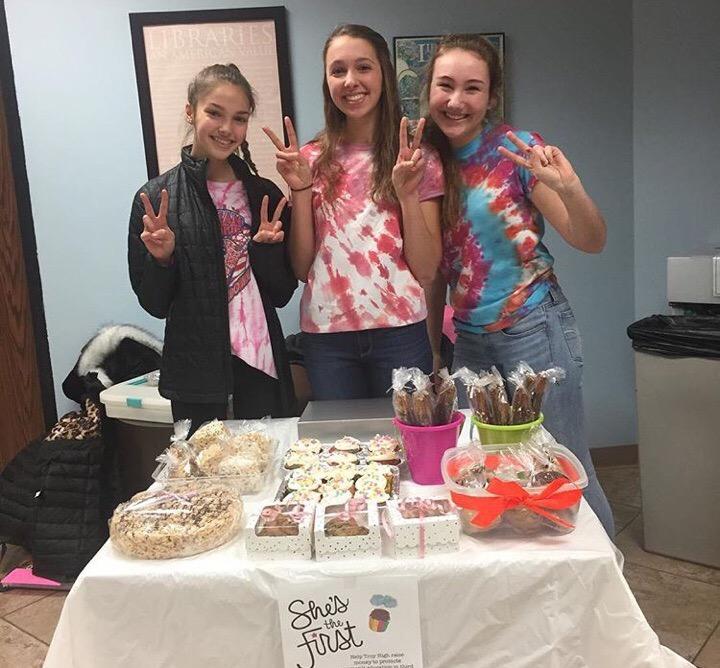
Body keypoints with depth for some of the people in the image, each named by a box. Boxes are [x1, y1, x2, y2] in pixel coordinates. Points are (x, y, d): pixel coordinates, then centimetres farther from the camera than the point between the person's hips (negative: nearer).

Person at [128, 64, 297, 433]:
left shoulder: (265, 195, 3)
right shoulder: (155, 197, -3)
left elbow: (282, 294, 5)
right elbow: (155, 304, 0)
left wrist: (266, 249, -12)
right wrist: (161, 259, -18)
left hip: (262, 364, 2)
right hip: (196, 373, -2)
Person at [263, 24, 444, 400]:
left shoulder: (416, 160, 1)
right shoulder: (312, 159, 6)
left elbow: (427, 270, -3)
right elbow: (302, 267, 2)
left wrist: (408, 194, -15)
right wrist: (300, 189, -8)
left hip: (399, 331, -1)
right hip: (325, 336, 2)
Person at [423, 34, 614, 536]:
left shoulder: (517, 150, -9)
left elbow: (592, 242, -10)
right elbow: (437, 267, 10)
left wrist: (569, 189, -30)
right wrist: (434, 347, 12)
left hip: (534, 331, -5)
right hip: (470, 340, 5)